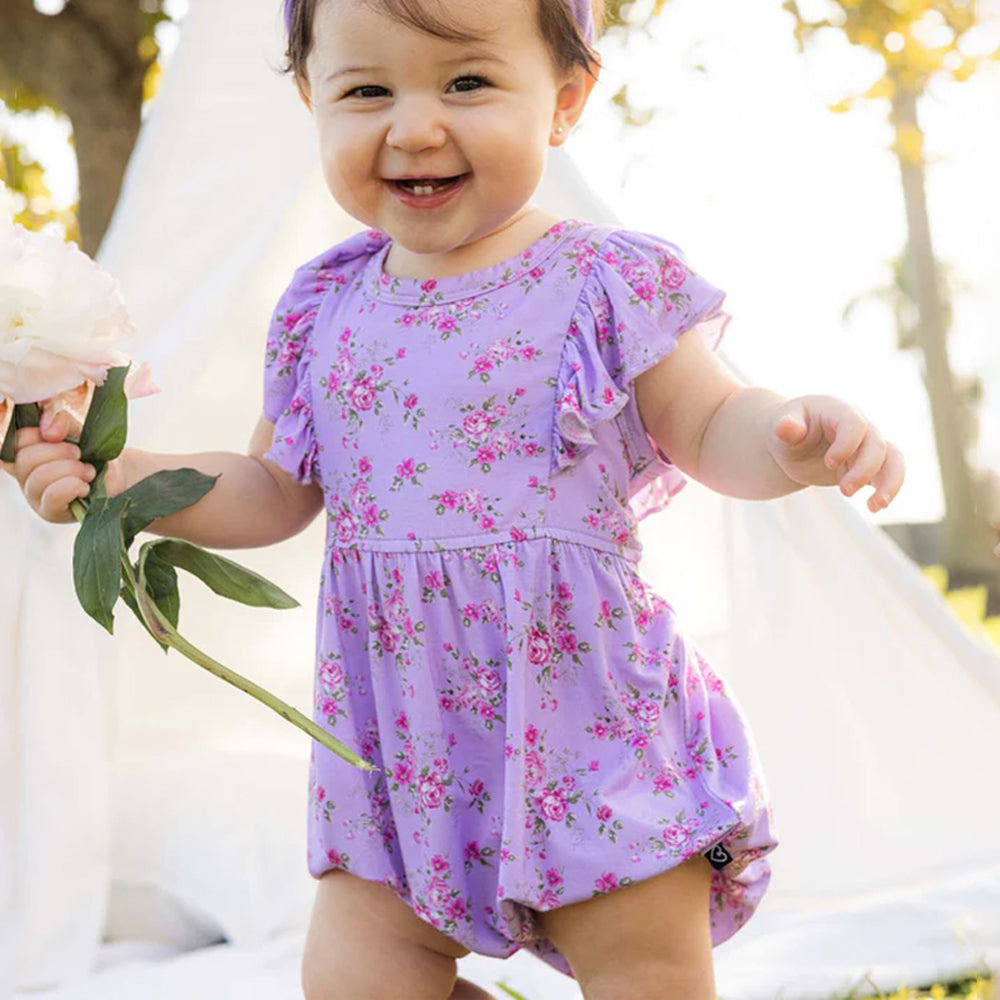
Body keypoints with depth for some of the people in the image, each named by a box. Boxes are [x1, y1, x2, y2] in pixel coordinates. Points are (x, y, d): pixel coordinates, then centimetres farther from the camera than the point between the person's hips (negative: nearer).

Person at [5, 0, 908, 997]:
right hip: (400, 751, 4)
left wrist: (801, 438, -25)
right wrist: (114, 476, 4)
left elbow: (713, 429, -3)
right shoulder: (323, 311, 5)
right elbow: (276, 491, 16)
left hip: (592, 734, -3)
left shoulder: (610, 283, -7)